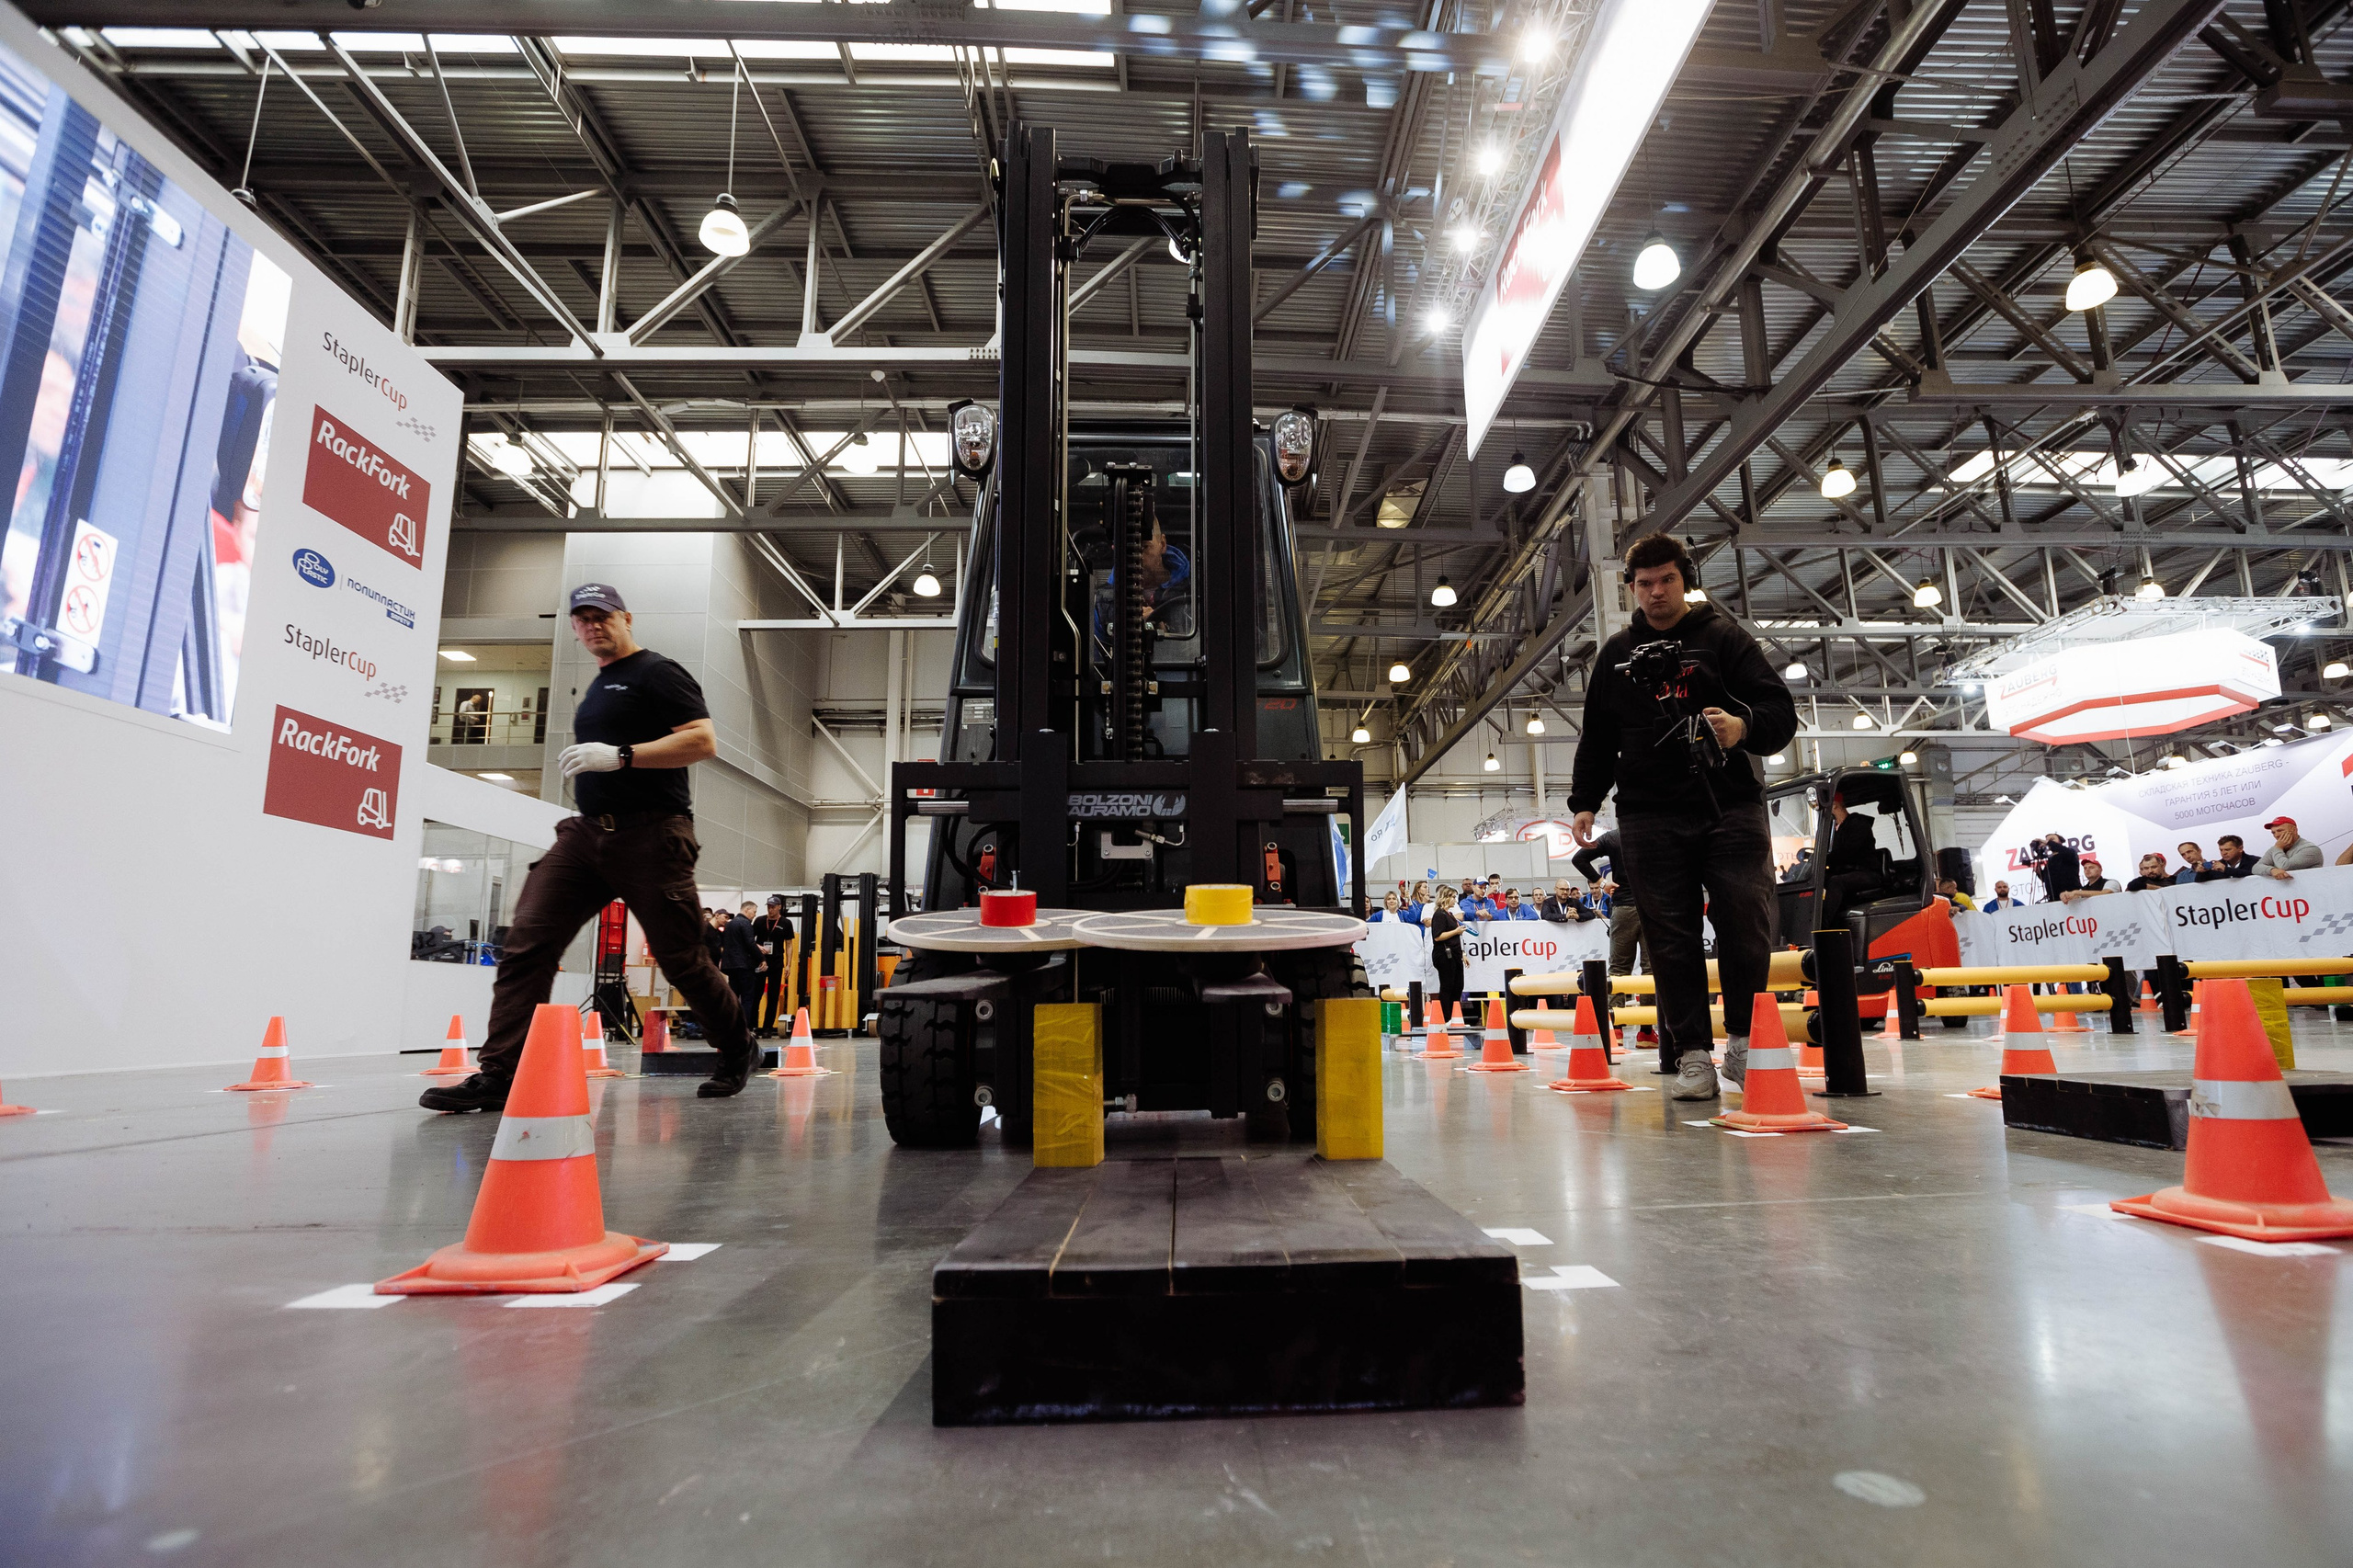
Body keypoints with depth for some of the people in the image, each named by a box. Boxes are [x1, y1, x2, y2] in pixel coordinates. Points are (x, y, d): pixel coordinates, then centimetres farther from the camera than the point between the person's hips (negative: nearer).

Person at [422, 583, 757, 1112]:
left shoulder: (657, 672, -2)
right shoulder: (597, 688, 24)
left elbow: (703, 740, -15)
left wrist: (619, 756, -21)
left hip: (649, 836, -8)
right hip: (587, 832, 8)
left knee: (682, 960, -1)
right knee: (527, 941, -8)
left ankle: (738, 1052, 19)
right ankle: (498, 1075, -7)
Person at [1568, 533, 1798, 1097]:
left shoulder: (1723, 636, 7)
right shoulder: (1617, 653, 16)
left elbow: (1781, 710, -1)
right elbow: (1597, 736, 19)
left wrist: (1745, 727, -23)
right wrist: (1585, 801, 10)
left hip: (1732, 807, -1)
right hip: (1650, 818, 2)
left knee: (1747, 926, -4)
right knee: (1672, 937, -1)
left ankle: (1743, 1040, 14)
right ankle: (1692, 1053, 6)